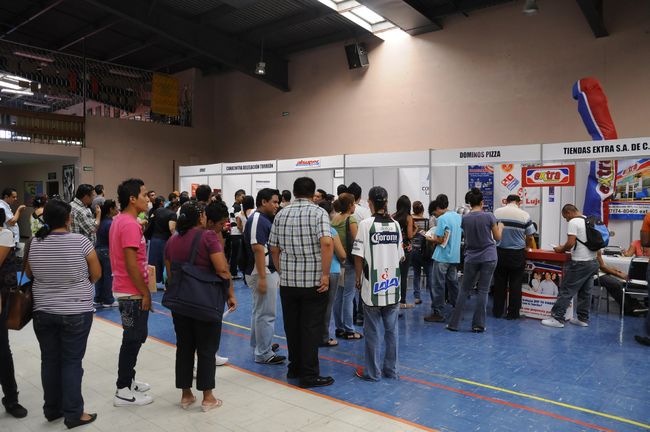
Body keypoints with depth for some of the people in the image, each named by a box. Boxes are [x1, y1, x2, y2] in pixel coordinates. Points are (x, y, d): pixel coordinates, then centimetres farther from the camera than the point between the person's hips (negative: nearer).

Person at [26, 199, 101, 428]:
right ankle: (73, 414, 11)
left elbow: (29, 274, 12)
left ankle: (52, 409, 27)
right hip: (76, 312, -4)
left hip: (43, 311, 4)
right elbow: (96, 274, -6)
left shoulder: (34, 243, -4)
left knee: (49, 360, 15)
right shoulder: (80, 241, -16)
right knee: (71, 361, 4)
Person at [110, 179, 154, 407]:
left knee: (134, 338, 19)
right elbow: (131, 264, -24)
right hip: (133, 293, -10)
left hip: (126, 290, 10)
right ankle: (123, 392, 11)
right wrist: (145, 293, -17)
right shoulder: (130, 225, -21)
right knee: (133, 339, 0)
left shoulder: (119, 221, 10)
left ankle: (128, 381, 31)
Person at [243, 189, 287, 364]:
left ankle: (259, 346, 34)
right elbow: (258, 249, -23)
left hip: (269, 272, 10)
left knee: (260, 312, 20)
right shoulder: (257, 220, -17)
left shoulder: (265, 220, 14)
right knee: (266, 314, -3)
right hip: (263, 273, -10)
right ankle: (264, 354, 6)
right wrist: (262, 277, -26)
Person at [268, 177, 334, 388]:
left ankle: (294, 368, 27)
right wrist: (325, 274, -17)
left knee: (292, 326, 15)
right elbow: (326, 243, -22)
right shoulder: (318, 213, -7)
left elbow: (273, 248, 9)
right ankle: (309, 374, 9)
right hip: (313, 281, -4)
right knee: (311, 328, 3)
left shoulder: (281, 215, 7)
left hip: (287, 281, 5)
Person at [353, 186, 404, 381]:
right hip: (393, 286, 4)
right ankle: (391, 370, 24)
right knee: (391, 330, 13)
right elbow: (400, 256, 6)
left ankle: (372, 372, 16)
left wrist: (358, 279, 3)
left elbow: (359, 256, -10)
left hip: (373, 287, -4)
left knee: (373, 331, 6)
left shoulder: (366, 224, -10)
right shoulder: (396, 224, 2)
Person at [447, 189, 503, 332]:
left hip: (471, 258, 2)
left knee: (464, 290, 10)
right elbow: (497, 237, 1)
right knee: (483, 291, 4)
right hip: (488, 257, -2)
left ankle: (454, 323, 10)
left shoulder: (465, 219, -2)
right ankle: (478, 325, 6)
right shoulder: (489, 216, -8)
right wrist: (500, 227, 22)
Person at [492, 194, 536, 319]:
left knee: (499, 282, 12)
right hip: (517, 254, -1)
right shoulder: (524, 215, -6)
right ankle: (513, 313, 14)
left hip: (500, 252, 1)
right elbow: (530, 238, -2)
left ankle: (497, 311, 18)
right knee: (515, 284, 9)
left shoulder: (496, 213, -3)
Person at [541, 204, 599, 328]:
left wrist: (561, 249, -2)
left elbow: (570, 243, -20)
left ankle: (557, 318, -3)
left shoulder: (573, 222, -12)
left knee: (566, 291, -5)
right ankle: (583, 319, 19)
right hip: (593, 262, 9)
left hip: (580, 263, -9)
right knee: (586, 292, 13)